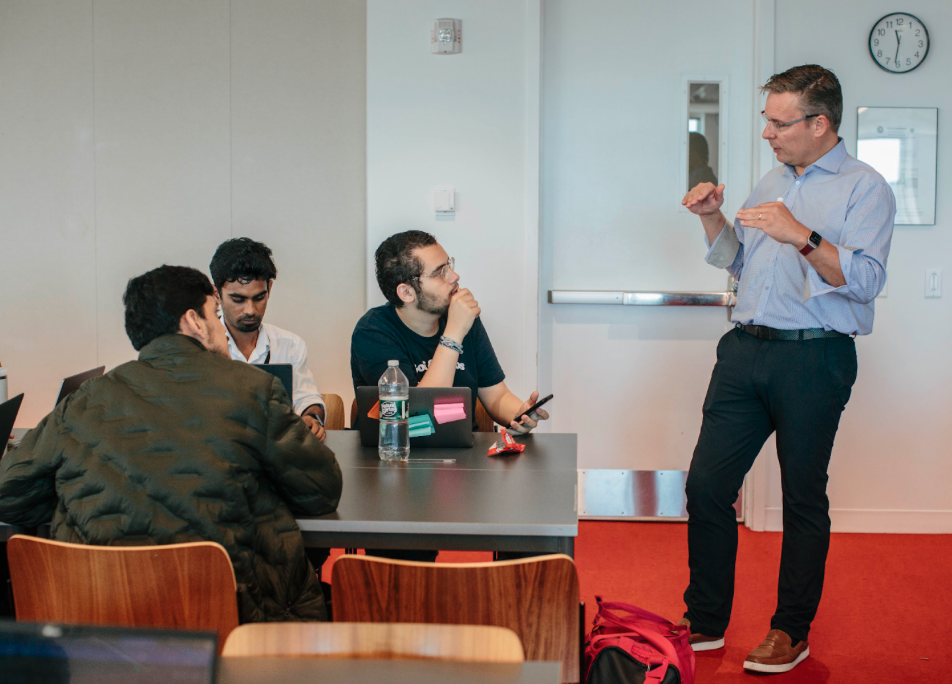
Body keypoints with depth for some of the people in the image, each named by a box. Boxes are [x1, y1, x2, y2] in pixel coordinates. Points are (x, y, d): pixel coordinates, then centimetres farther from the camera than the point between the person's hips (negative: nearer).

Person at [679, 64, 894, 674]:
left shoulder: (864, 187, -4)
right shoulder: (773, 182, 17)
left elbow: (867, 279, -17)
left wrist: (802, 235, -26)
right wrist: (714, 217, 10)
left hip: (814, 357, -6)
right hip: (746, 350, 6)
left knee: (804, 498, 5)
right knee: (707, 484, 2)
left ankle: (792, 630, 19)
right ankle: (705, 622, 15)